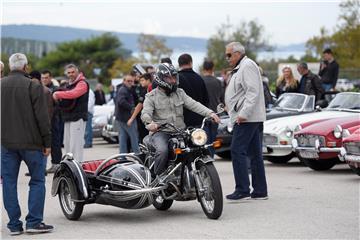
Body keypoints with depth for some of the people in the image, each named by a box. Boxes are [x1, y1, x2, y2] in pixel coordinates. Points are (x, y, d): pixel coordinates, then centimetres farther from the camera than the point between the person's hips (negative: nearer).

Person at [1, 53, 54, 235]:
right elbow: (42, 117, -10)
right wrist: (47, 142, -3)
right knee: (37, 181, 5)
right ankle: (34, 222, 1)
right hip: (31, 142, -4)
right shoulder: (33, 86, -8)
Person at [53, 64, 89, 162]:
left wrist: (58, 94, -18)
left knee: (76, 144, -12)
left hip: (78, 118, -9)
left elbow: (74, 93, -26)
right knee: (67, 144, 11)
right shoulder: (67, 85, 21)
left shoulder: (82, 83, -8)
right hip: (68, 117, 9)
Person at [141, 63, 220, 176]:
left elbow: (193, 104, 4)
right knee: (162, 151, -35)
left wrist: (210, 113, -14)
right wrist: (149, 122, -37)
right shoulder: (151, 96, 4)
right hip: (160, 132, -4)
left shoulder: (180, 93, 16)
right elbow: (145, 113, -12)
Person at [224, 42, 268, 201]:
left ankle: (242, 190, -13)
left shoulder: (247, 66, -9)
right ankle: (260, 191, 10)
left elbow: (253, 92, -19)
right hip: (250, 118, 11)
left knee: (237, 151, -13)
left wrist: (243, 113, -24)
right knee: (255, 154, 9)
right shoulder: (239, 68, 24)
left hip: (247, 118, -11)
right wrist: (230, 107, 20)